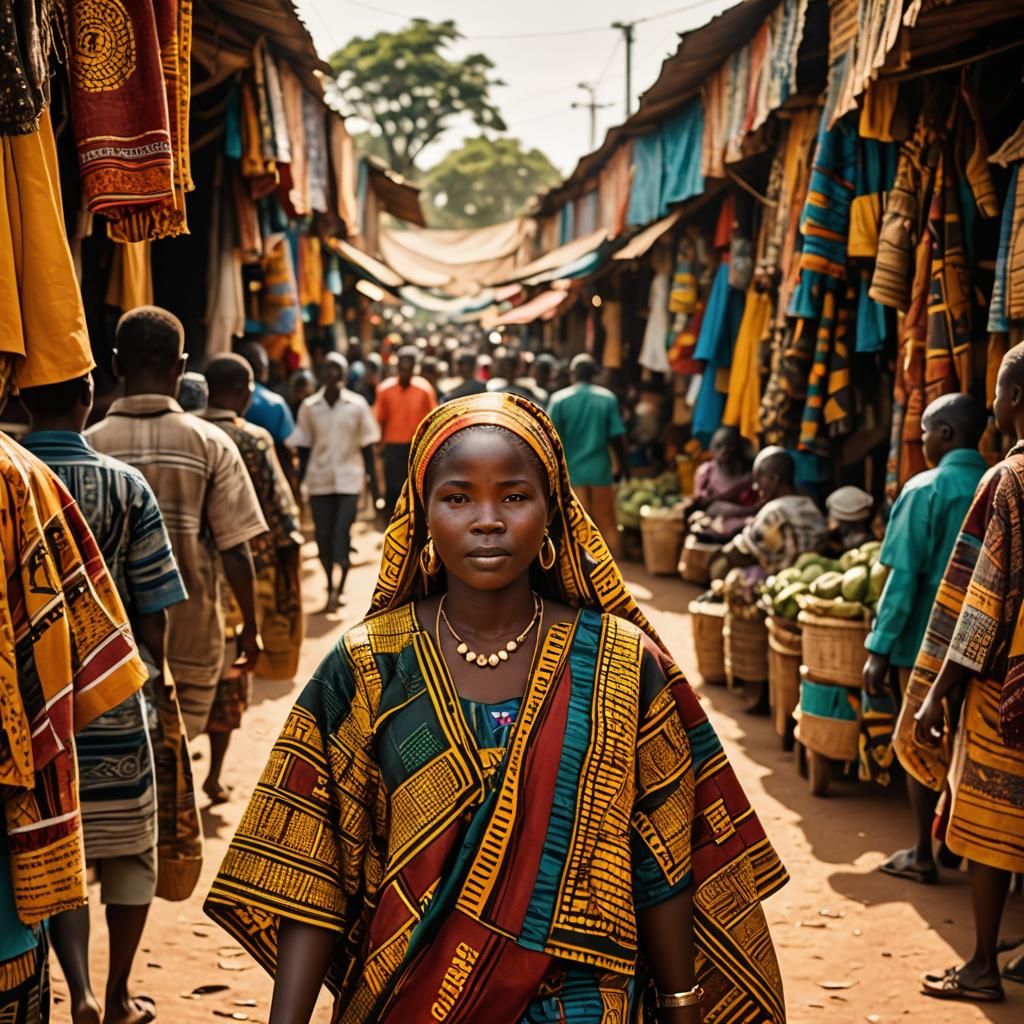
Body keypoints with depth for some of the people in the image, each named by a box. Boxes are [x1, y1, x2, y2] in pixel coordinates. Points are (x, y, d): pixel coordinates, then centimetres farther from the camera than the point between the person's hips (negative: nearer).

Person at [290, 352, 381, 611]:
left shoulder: (357, 405, 0)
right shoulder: (309, 407, 3)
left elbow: (367, 447, 4)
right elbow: (303, 448, 6)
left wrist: (373, 482, 2)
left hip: (348, 480, -2)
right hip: (319, 480, 2)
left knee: (342, 534, -11)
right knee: (323, 537, 5)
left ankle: (340, 586, -1)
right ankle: (331, 586, 19)